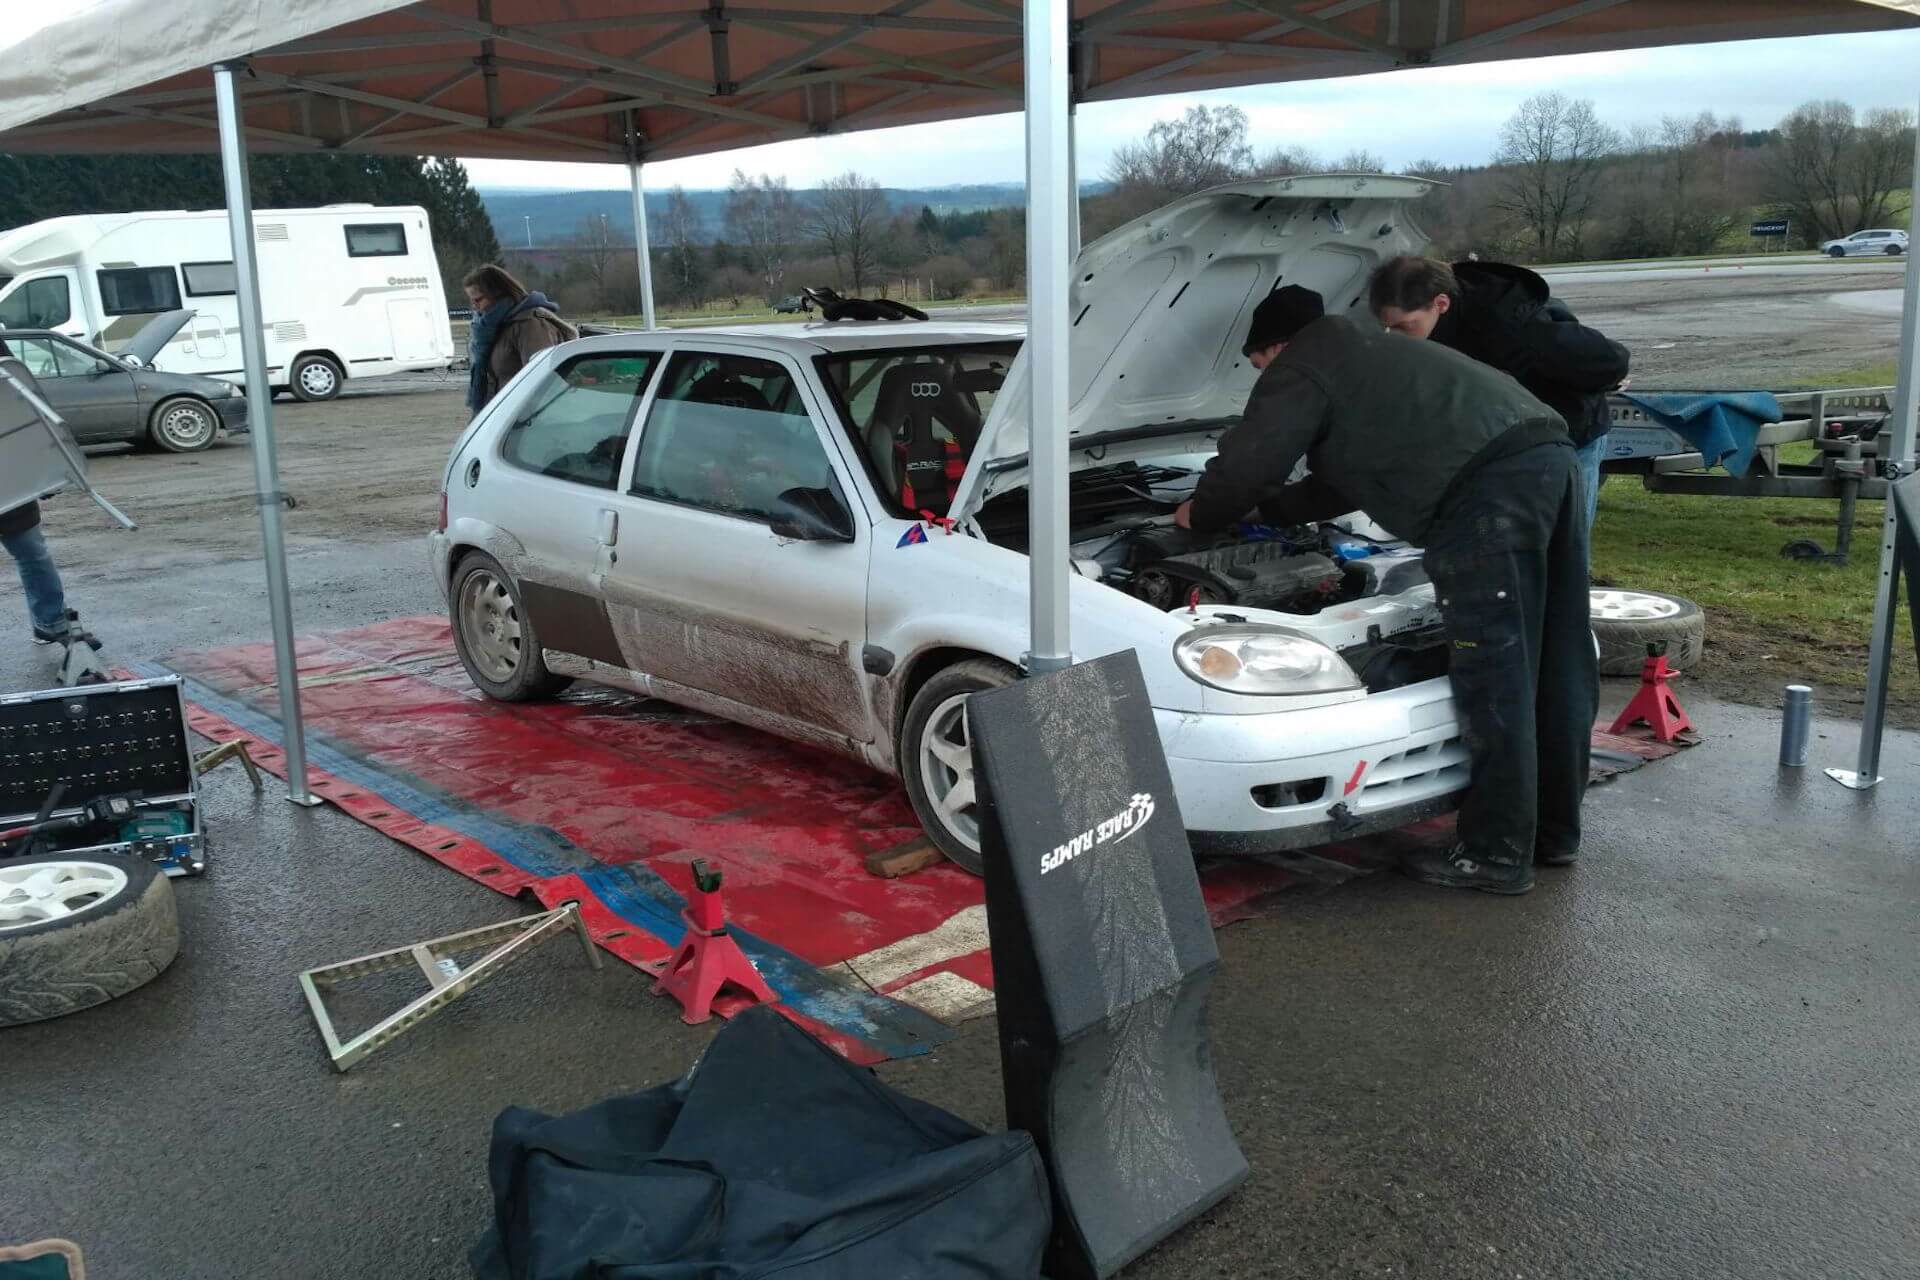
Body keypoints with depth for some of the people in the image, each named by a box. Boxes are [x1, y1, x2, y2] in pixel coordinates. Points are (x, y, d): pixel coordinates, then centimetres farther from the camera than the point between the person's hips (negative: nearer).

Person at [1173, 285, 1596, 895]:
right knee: (1554, 664, 14)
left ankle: (1497, 854, 3)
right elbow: (1344, 480, 45)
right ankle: (1554, 830, 26)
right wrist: (1268, 507, 52)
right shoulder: (1368, 352, 37)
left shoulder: (1301, 367, 8)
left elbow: (1243, 466, 7)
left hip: (1490, 487, -10)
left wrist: (1199, 514, 27)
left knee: (1494, 677, -4)